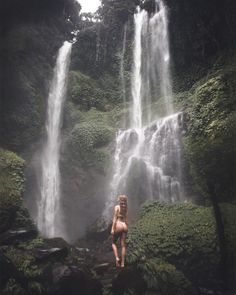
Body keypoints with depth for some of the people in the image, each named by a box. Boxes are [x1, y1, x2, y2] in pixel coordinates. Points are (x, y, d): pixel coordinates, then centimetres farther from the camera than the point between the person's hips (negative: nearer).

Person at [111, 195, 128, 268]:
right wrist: (126, 228, 18)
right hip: (124, 226, 5)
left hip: (118, 226, -5)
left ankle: (117, 258, -3)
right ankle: (122, 262, 11)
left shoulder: (117, 207, -7)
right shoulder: (126, 208, 8)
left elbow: (115, 218, -11)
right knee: (123, 245, 8)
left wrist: (112, 229, -9)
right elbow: (126, 219, 10)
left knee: (113, 243, 14)